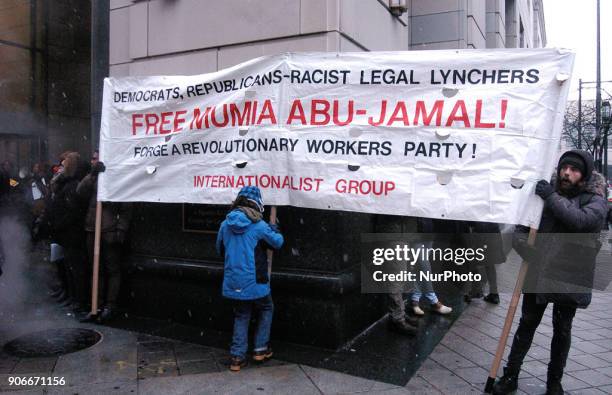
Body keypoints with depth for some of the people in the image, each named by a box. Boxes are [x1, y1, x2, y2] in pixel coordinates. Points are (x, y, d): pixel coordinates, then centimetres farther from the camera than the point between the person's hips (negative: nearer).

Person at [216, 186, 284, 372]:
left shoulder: (225, 224, 0)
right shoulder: (259, 226, -14)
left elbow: (220, 250, 14)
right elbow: (277, 243, 2)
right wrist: (276, 231, 23)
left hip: (233, 283, 4)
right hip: (255, 282, -4)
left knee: (241, 316, 18)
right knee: (266, 310, 20)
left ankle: (237, 357, 15)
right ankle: (260, 349, 22)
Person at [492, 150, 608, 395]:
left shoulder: (595, 200, -3)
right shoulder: (546, 191, 4)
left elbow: (582, 220, -27)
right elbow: (521, 228, 4)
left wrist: (552, 198, -27)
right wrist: (522, 242, -16)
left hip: (569, 277, -2)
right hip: (539, 274, 2)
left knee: (562, 330, 13)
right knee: (526, 325, 10)